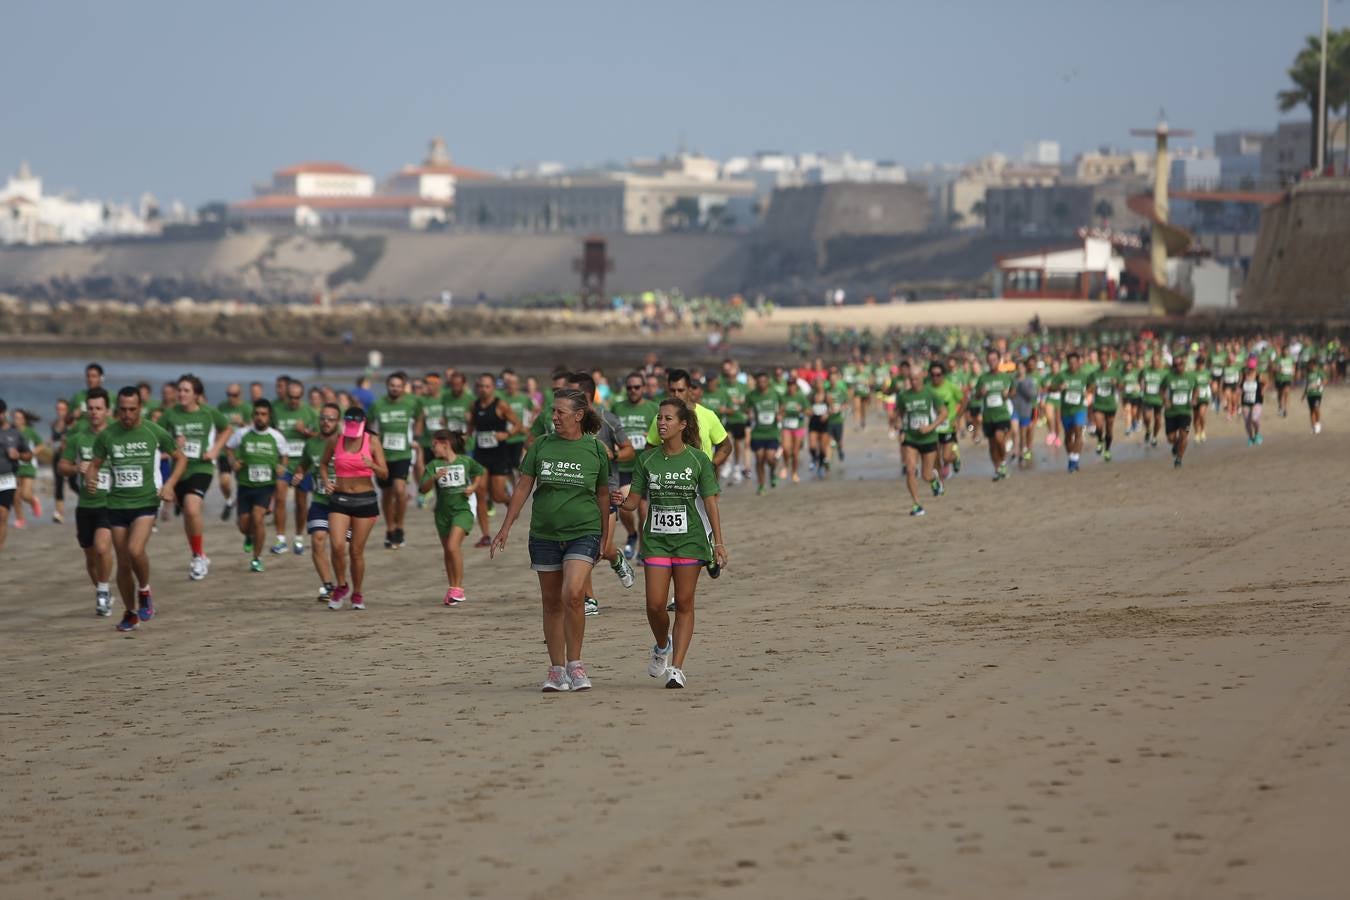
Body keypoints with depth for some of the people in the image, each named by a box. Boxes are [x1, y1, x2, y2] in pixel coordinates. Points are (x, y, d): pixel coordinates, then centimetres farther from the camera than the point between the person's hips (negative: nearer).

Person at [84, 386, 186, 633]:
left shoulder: (154, 433, -4)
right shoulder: (106, 435, 1)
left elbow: (180, 458, 8)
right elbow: (95, 464, 12)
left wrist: (169, 484, -7)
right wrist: (89, 480, -11)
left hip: (146, 502, -3)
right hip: (117, 503, 3)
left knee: (135, 550, -26)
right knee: (123, 564, 6)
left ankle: (144, 591, 0)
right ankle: (131, 613, 24)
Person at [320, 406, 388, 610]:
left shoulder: (372, 443, -3)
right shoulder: (335, 441, 1)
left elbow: (385, 474, -4)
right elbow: (323, 463, 20)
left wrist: (372, 466, -25)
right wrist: (326, 480, 0)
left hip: (365, 500, -1)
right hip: (339, 499, 1)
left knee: (357, 551, 3)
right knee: (337, 545, -16)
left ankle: (357, 594, 21)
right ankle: (341, 586, 8)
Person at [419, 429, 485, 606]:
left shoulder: (466, 461, -3)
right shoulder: (433, 465, -1)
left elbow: (481, 472, 17)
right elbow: (423, 488, -12)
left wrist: (473, 487, 0)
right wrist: (435, 478, -29)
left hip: (462, 509, -4)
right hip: (443, 512, 4)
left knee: (453, 546, -19)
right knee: (447, 552, 11)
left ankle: (458, 588, -11)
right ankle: (453, 589, 25)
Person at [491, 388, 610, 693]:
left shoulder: (595, 449, 1)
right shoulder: (541, 445, 3)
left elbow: (603, 494, 10)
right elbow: (523, 487, 7)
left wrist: (605, 536, 14)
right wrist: (506, 528, 3)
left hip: (583, 532, -3)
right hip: (544, 533, 3)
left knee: (573, 594, -21)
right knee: (551, 602, 8)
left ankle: (575, 664, -7)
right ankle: (556, 670, 18)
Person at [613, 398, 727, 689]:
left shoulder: (698, 460, -2)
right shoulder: (647, 460, 4)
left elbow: (710, 502, -1)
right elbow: (635, 499, 4)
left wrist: (719, 542, -6)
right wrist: (622, 502, -20)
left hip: (689, 539, -2)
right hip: (655, 539, 2)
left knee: (684, 604, -1)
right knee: (655, 605, -3)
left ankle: (676, 666, 1)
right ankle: (662, 647, 27)